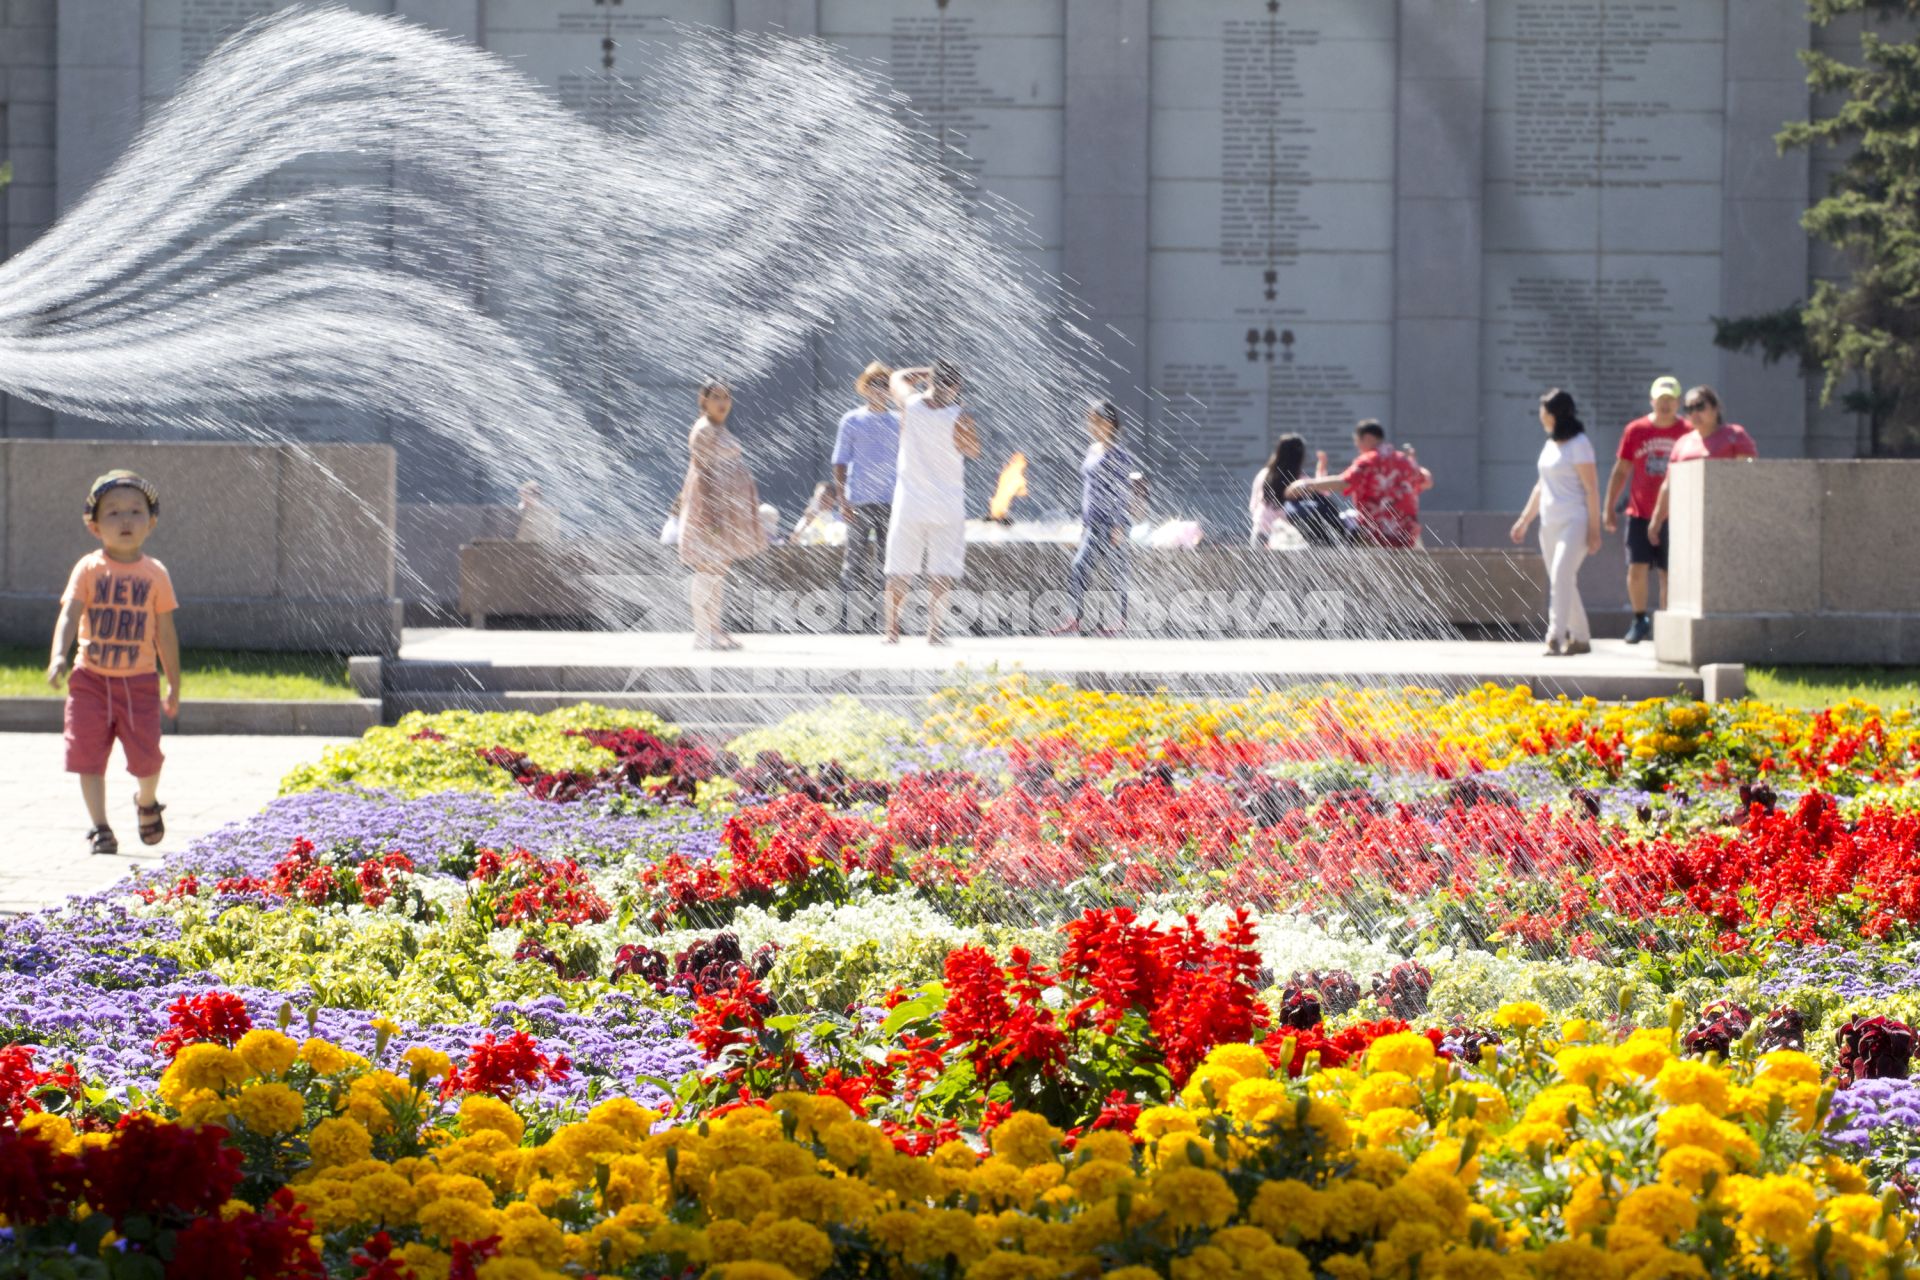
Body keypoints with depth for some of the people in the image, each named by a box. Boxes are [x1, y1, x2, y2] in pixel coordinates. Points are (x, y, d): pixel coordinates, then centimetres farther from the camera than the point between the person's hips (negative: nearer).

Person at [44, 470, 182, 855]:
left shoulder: (155, 574, 2)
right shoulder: (89, 569, -2)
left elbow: (165, 632, 7)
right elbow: (70, 613, -14)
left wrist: (174, 686, 9)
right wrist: (58, 657, -31)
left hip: (139, 681, 0)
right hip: (91, 679, 0)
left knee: (146, 756, -2)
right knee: (89, 753, -4)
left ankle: (147, 803, 30)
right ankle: (99, 827, 8)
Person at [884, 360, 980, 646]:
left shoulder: (910, 404, -5)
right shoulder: (959, 417, -12)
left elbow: (897, 377, 17)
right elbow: (974, 451, 3)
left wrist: (930, 372, 13)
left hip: (909, 501, 2)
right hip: (947, 506, -2)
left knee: (899, 572, 9)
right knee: (942, 573, 1)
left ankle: (892, 630, 10)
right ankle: (935, 630, -4)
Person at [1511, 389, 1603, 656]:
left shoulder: (1578, 444, -9)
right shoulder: (1550, 444, 15)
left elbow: (1591, 489, -11)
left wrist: (1594, 530, -15)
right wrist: (1525, 519, 21)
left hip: (1573, 522, -8)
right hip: (1550, 524, 8)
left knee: (1561, 576, -20)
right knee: (1563, 582, 10)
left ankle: (1555, 637, -27)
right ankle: (1580, 638, 19)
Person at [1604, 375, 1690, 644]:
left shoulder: (1688, 433, 0)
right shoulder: (1635, 430, 3)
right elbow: (1620, 471, 8)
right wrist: (1609, 508, 4)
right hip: (1640, 515, 1)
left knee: (1670, 575, 1)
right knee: (1636, 569, -7)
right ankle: (1640, 620, 12)